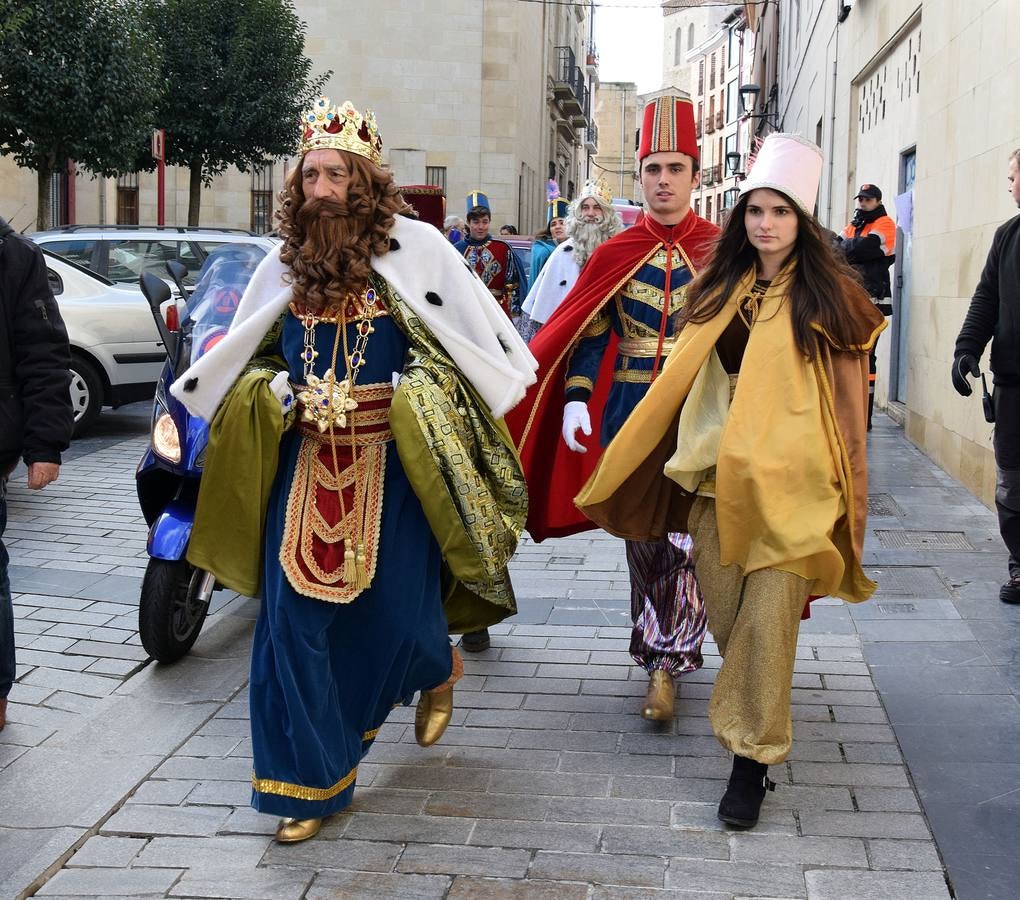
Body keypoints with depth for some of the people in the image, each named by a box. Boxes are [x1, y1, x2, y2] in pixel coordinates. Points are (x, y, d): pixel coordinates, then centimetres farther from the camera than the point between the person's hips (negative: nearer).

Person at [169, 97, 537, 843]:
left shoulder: (414, 246, -5)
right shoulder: (286, 263, 8)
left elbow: (481, 334, -1)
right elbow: (251, 356, 23)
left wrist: (421, 390, -6)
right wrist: (278, 393, 9)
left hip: (392, 463, -3)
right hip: (306, 463, 4)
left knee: (395, 605, 3)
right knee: (295, 612, -1)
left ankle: (435, 672, 43)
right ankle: (313, 777, 12)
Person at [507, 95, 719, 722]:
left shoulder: (722, 251, 1)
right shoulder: (615, 255, 6)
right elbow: (588, 333, 6)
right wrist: (576, 401, -4)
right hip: (629, 412, 2)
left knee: (686, 533, -9)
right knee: (642, 535, 7)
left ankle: (665, 659, -1)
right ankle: (665, 653, 22)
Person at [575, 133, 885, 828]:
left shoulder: (830, 295, 0)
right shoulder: (720, 290, 12)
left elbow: (850, 398, 2)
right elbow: (687, 380, 17)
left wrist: (851, 483, 2)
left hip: (791, 482, -4)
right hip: (716, 476, 4)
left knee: (768, 614, -8)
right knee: (725, 611, 7)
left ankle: (753, 756, 2)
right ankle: (755, 727, 31)